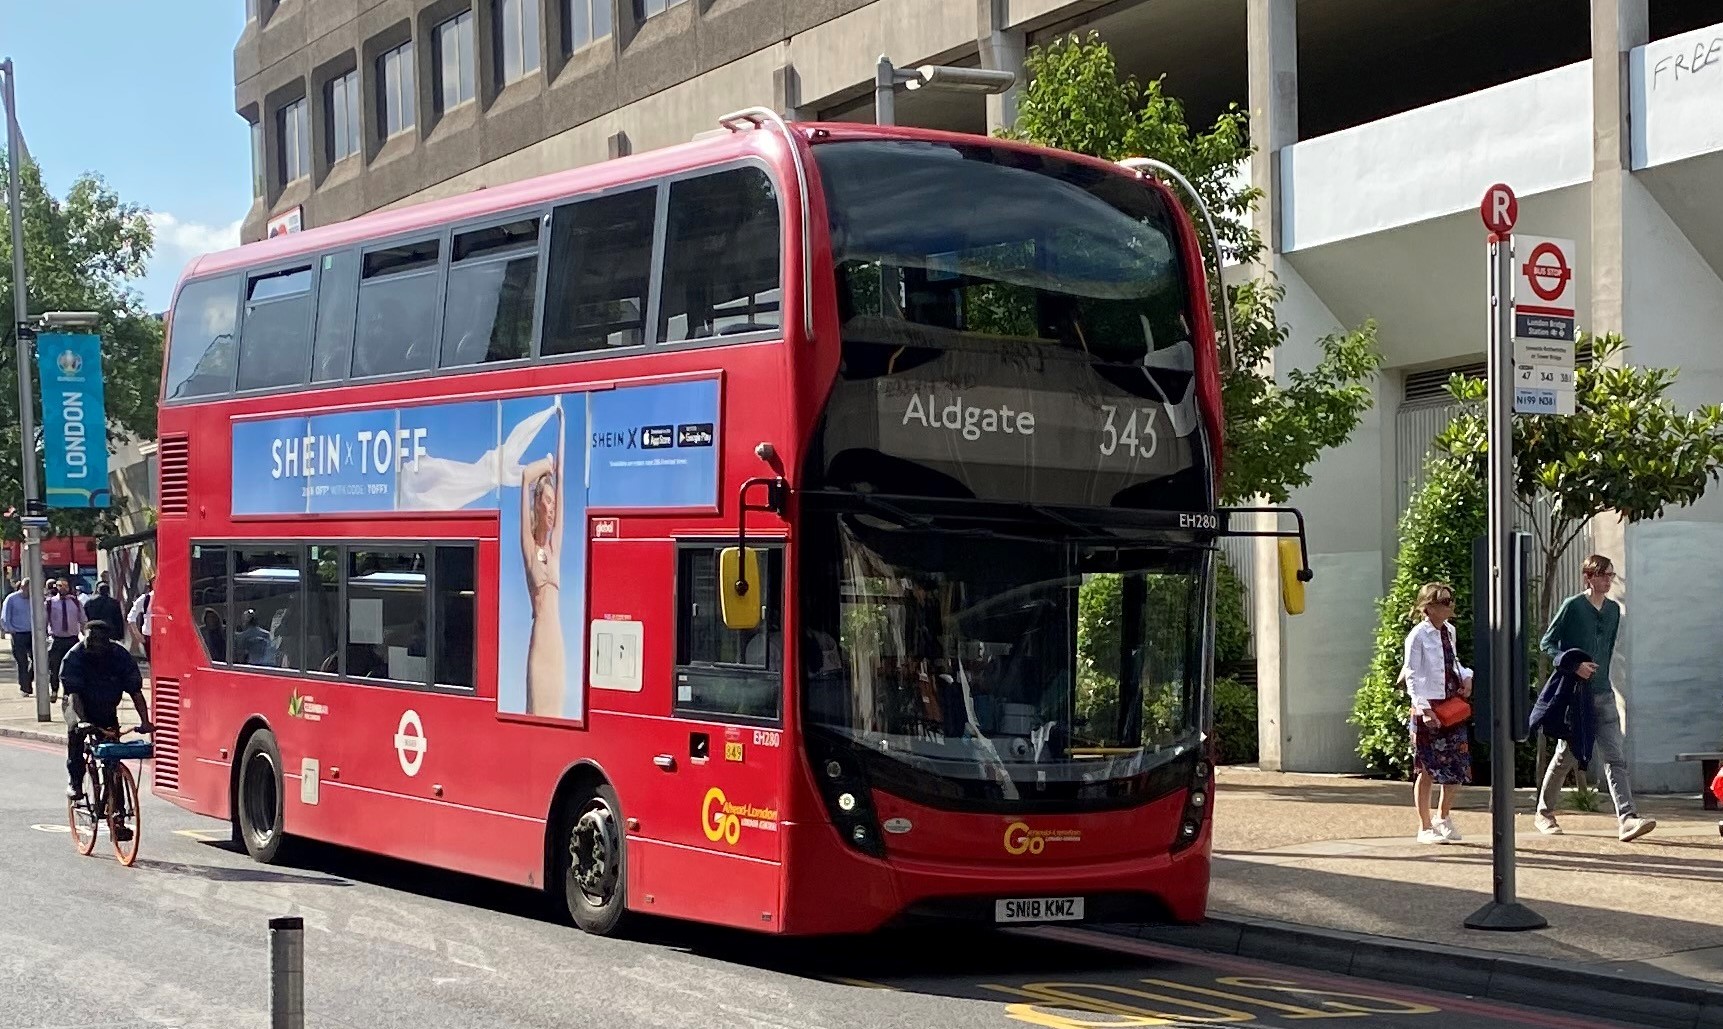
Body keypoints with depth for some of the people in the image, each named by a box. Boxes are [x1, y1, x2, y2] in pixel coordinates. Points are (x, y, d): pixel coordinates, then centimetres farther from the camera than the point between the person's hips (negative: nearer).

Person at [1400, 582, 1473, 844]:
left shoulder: (1448, 631, 10)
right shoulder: (1418, 635, -11)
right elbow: (1412, 675, -13)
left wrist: (1466, 676, 4)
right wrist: (1423, 708, -20)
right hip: (1429, 708, -7)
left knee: (1458, 767, 7)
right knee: (1427, 769, -1)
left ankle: (1444, 818, 27)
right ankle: (1425, 827, 9)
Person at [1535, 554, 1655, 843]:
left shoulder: (1613, 610, 11)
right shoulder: (1572, 606, -6)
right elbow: (1547, 643, -6)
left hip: (1603, 694, 5)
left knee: (1615, 756, -8)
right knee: (1566, 756, 5)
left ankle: (1627, 819, -18)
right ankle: (1544, 813, 23)